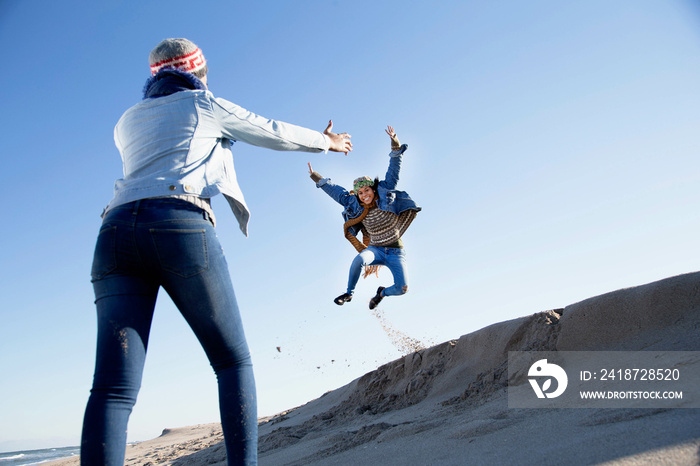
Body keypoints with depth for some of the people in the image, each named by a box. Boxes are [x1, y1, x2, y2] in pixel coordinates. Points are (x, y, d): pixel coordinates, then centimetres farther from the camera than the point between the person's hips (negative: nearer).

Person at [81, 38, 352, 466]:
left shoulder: (127, 122, 30)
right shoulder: (205, 105, 18)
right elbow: (276, 133, 27)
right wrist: (326, 140, 45)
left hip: (116, 233, 4)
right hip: (182, 227, -4)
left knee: (114, 387, -6)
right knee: (234, 361, 9)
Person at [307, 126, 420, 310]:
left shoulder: (386, 195, -5)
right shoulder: (356, 206, 0)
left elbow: (394, 170, -7)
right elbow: (335, 190, 7)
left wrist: (395, 143, -16)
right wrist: (315, 176, 7)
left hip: (395, 252, -1)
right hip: (376, 249, 1)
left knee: (402, 288, -15)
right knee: (360, 259, -35)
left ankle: (383, 292, 22)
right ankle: (349, 293, -11)